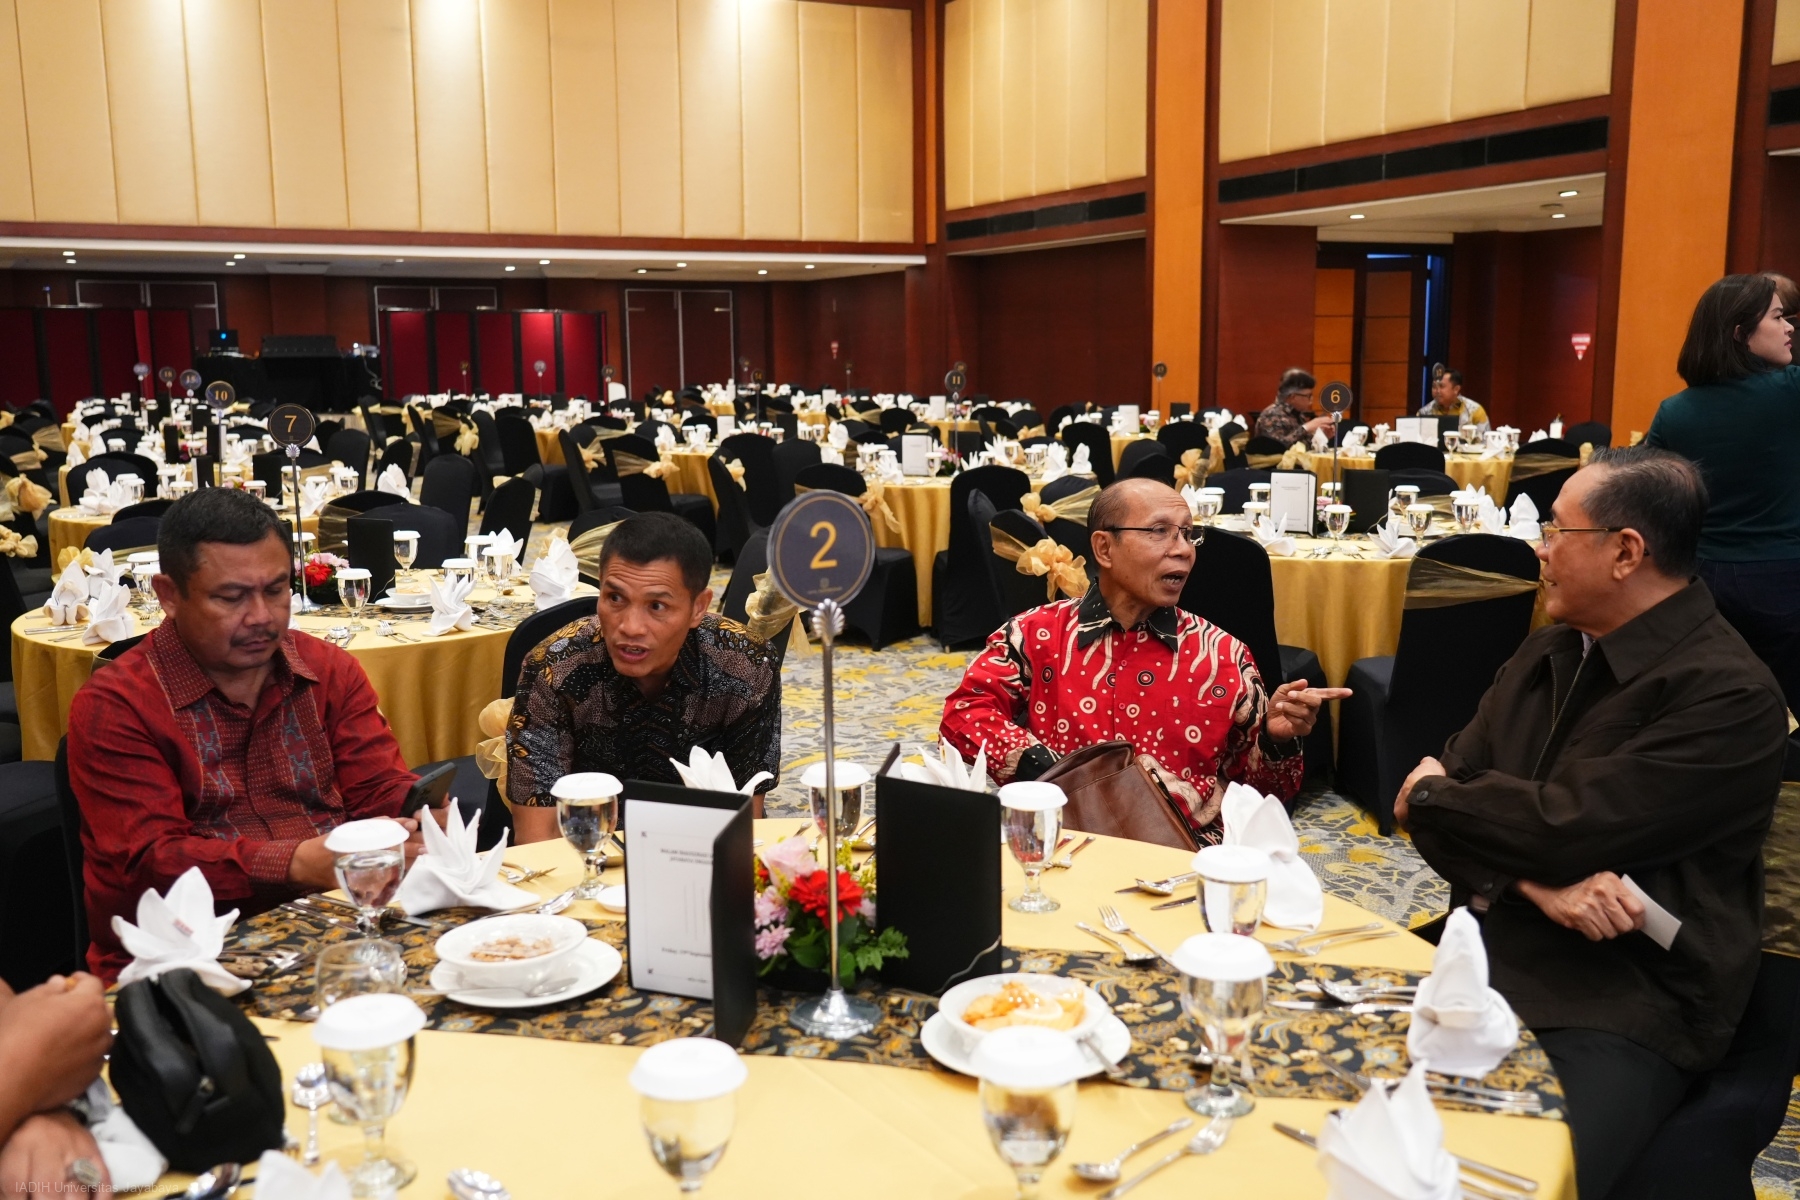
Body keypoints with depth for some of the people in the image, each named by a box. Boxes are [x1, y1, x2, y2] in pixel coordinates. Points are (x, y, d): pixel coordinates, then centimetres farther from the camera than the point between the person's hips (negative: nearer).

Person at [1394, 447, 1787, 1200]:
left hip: (1624, 1008, -6)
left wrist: (1434, 794, -3)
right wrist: (1533, 882, -15)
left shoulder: (1729, 696, -14)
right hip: (1488, 955, 7)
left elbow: (1563, 829, -21)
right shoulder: (1546, 653, 11)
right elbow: (1430, 793, 4)